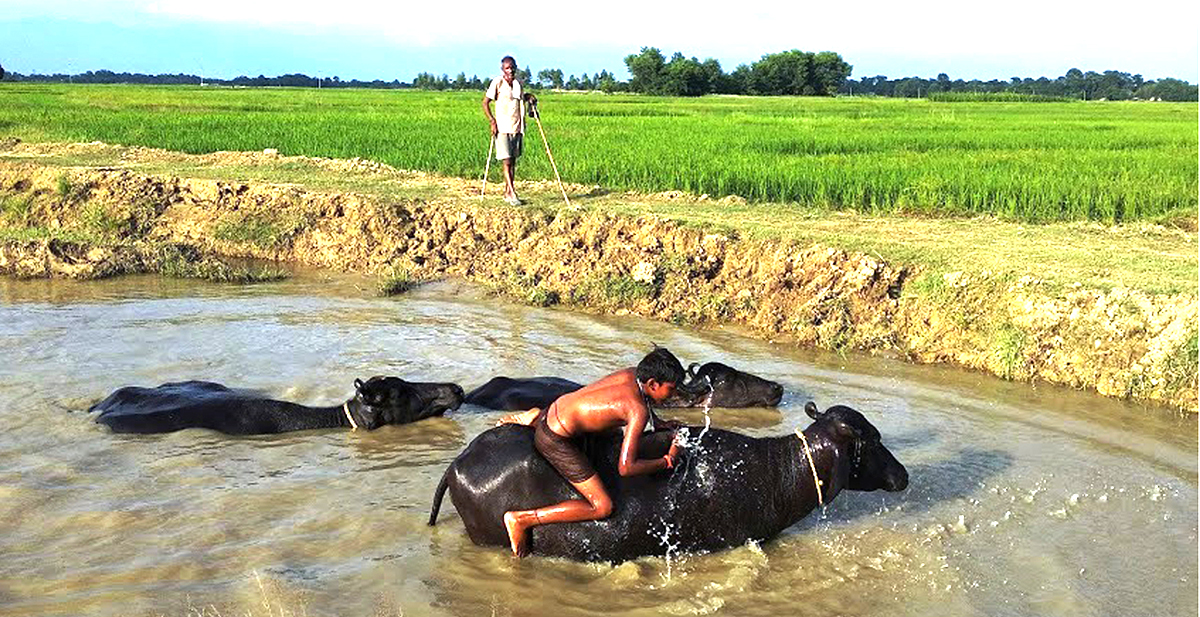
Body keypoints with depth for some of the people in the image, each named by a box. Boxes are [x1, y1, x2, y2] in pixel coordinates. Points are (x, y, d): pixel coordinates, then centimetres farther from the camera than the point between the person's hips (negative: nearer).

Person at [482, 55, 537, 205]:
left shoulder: (519, 83, 10)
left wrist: (529, 97, 6)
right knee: (506, 161, -10)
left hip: (517, 128, 6)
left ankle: (507, 193, 17)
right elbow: (485, 102, -3)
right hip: (502, 127, -6)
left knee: (513, 161, 9)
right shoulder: (497, 82, -5)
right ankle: (512, 193, -12)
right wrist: (492, 121, -12)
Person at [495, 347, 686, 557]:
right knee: (602, 508, -8)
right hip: (555, 441, -9)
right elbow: (625, 467, -22)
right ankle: (521, 519, -10)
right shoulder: (638, 411, -22)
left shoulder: (631, 374, 0)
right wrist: (667, 461, -11)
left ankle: (535, 418, 22)